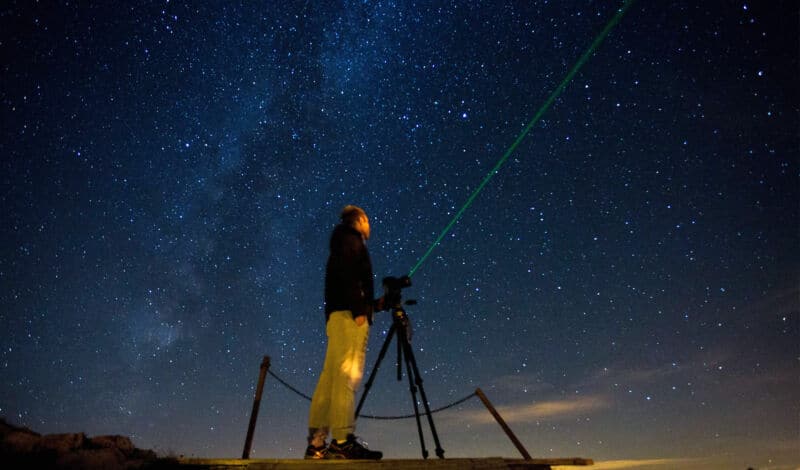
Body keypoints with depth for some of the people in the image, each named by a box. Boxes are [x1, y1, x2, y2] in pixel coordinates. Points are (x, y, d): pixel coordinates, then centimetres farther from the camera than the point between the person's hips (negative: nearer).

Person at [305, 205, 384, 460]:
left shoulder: (342, 244, 30)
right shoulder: (352, 240, 3)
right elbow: (347, 274, -14)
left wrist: (375, 304, 28)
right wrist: (359, 309, -20)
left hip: (336, 317, 9)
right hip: (348, 316, -9)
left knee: (330, 378, 4)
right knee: (348, 375, -14)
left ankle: (316, 443, 5)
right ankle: (343, 441, -17)